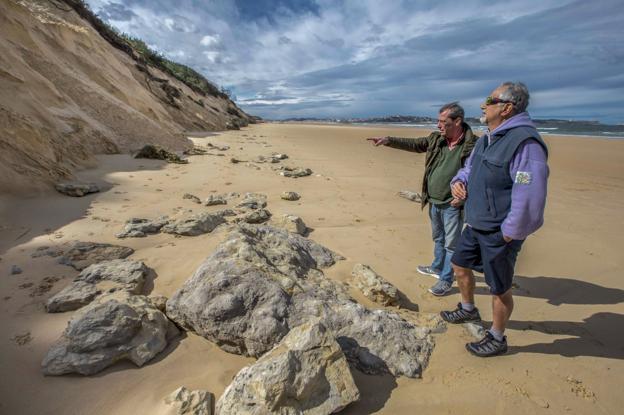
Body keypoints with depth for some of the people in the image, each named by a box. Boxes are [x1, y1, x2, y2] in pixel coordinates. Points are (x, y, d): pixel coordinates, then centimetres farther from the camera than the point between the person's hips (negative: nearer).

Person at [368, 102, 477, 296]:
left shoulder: (472, 145, -17)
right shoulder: (435, 139, 1)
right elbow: (413, 144, 3)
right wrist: (388, 140, -8)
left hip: (453, 205, -6)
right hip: (434, 202, 6)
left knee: (451, 243, 7)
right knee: (438, 238, 24)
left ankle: (446, 280, 21)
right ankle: (437, 268, 43)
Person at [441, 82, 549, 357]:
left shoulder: (525, 142, -24)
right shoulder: (488, 138, 7)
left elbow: (530, 197, -28)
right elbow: (470, 168, 20)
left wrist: (509, 234, -21)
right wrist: (458, 181, -3)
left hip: (500, 233, -9)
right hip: (476, 225, 9)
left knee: (500, 288, 8)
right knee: (460, 265, 23)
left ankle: (497, 339, 30)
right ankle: (468, 310, 47)